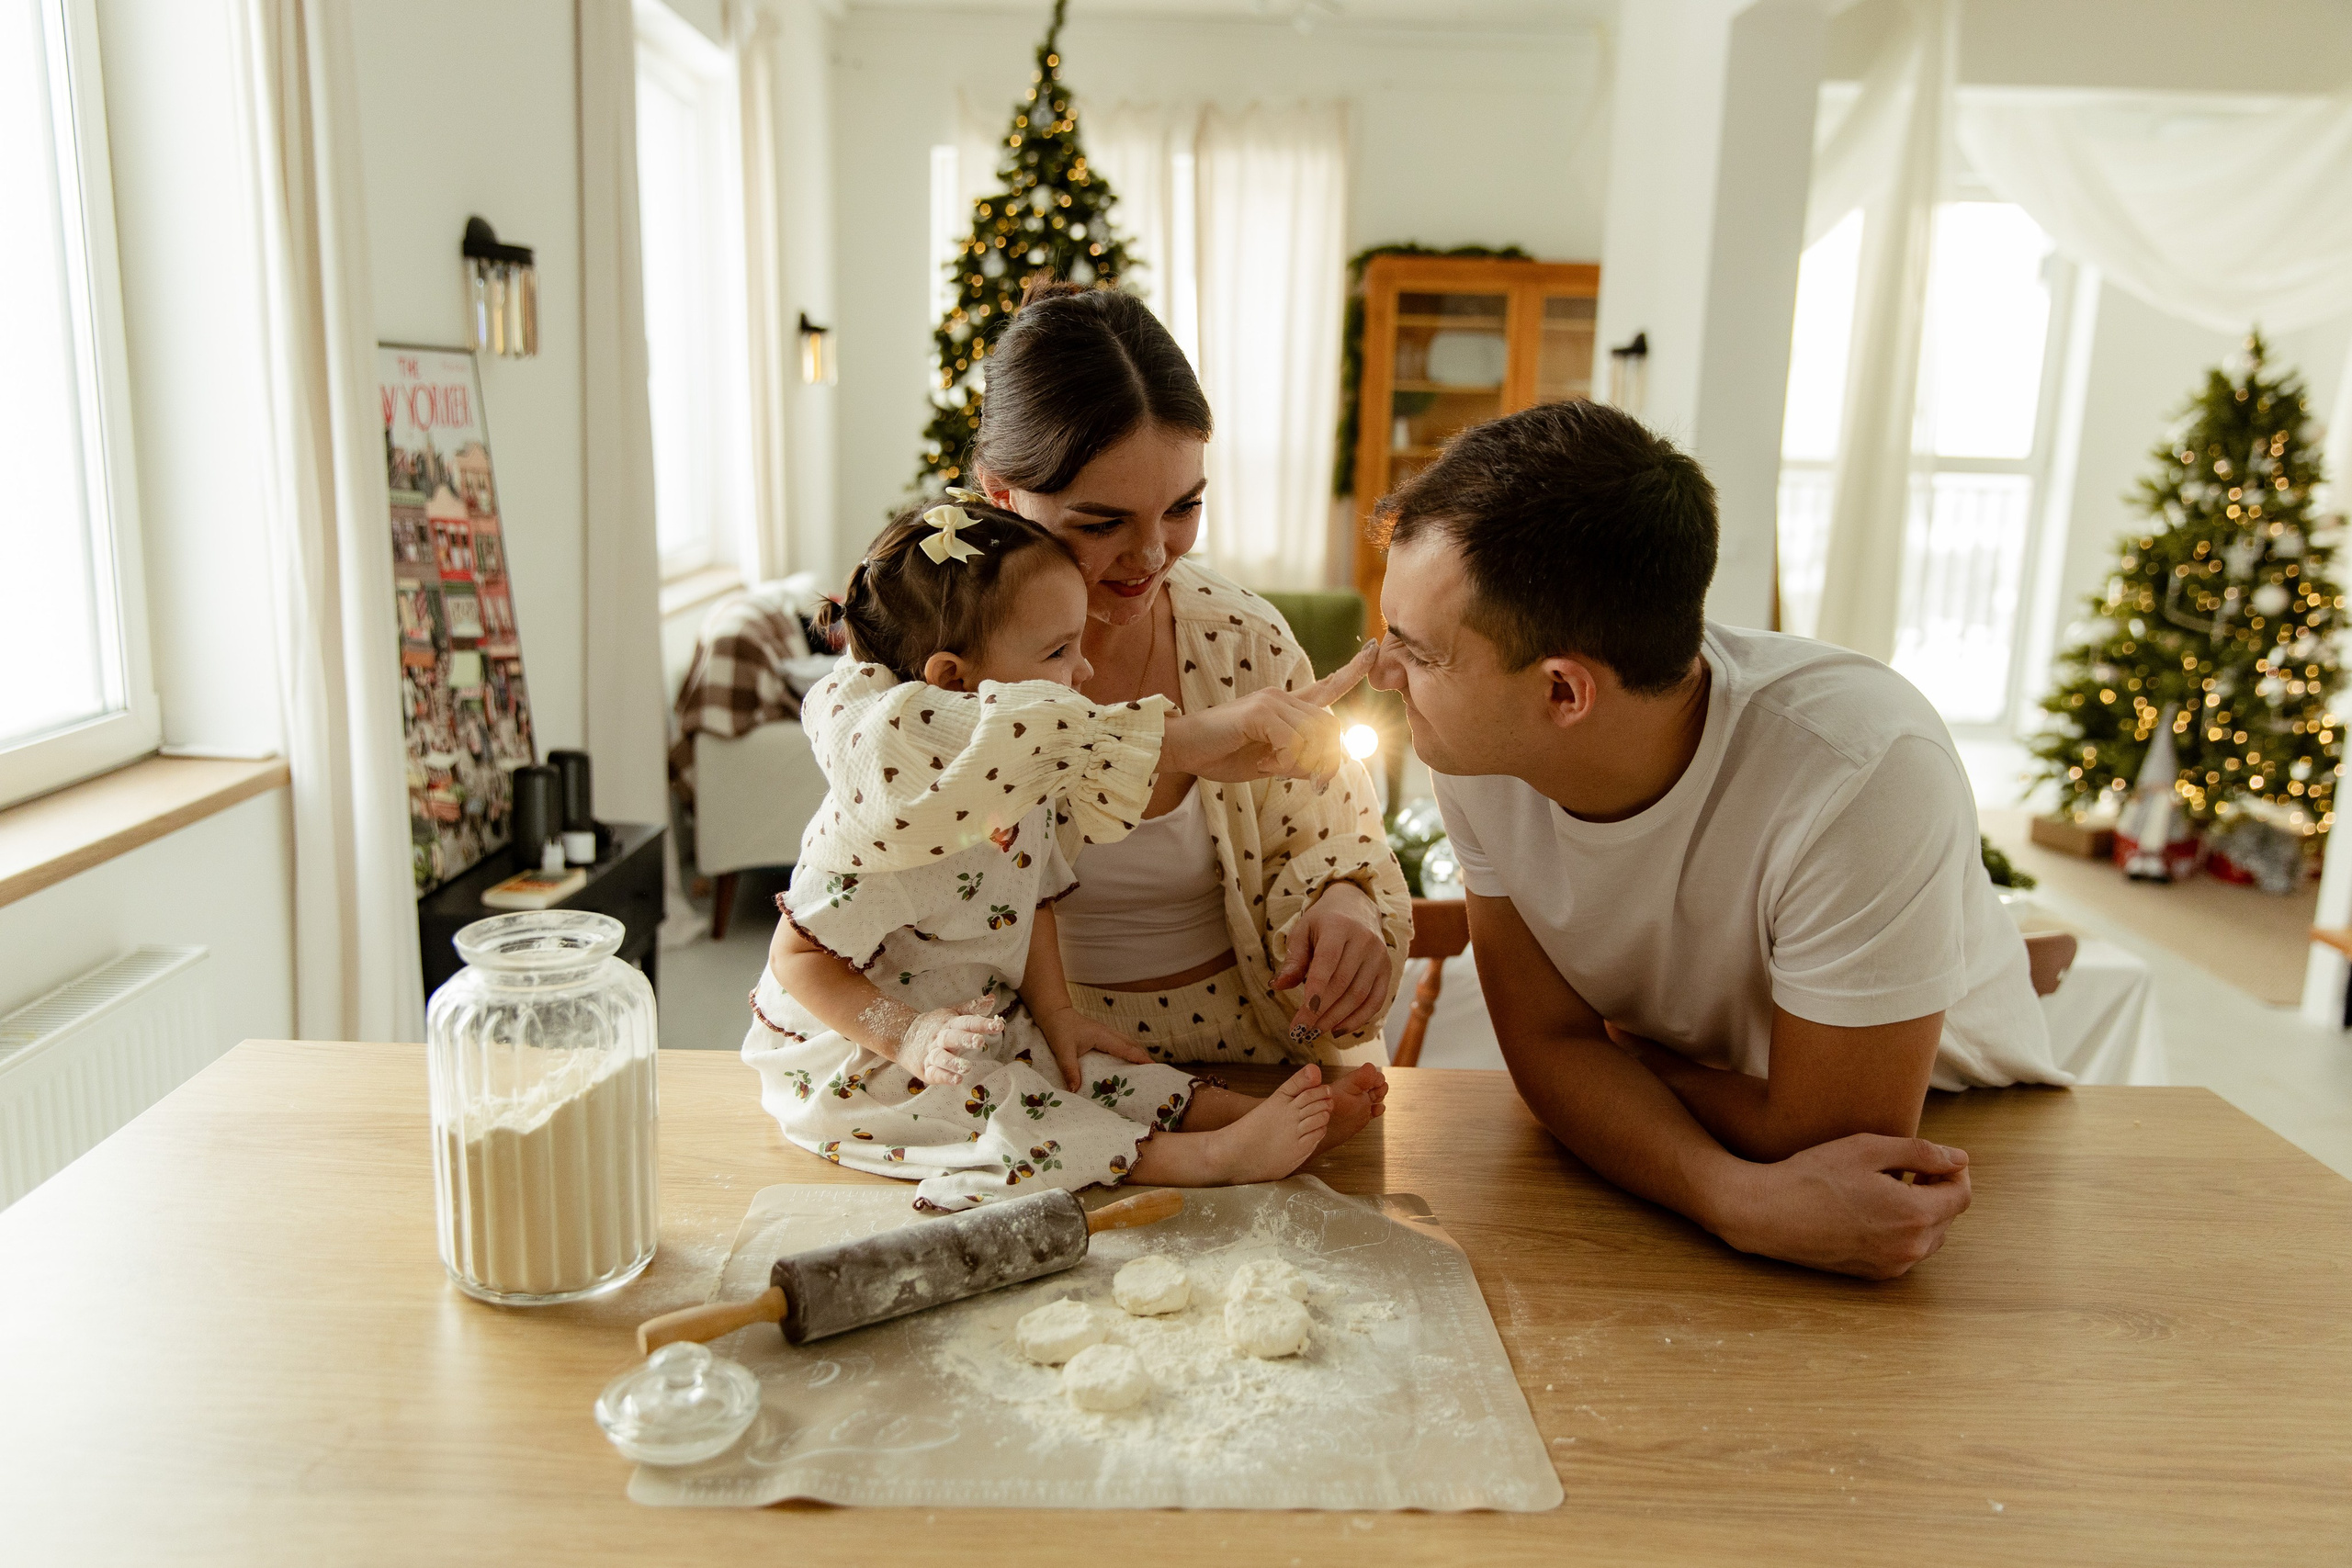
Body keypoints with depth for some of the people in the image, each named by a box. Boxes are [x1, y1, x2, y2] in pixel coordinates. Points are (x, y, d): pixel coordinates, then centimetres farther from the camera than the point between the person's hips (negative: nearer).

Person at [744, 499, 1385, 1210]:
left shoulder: (1024, 785, -2)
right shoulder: (889, 821, -29)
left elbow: (1031, 903, 10)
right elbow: (799, 957, -23)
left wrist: (1056, 1013, -1)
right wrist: (908, 1038, -31)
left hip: (988, 1029, 8)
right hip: (857, 1068, -8)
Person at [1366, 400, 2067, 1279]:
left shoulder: (1866, 770, -34)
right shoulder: (1478, 743, -19)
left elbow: (1827, 1135, -25)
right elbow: (1549, 1043, -14)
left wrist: (1623, 1047, -11)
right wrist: (1736, 1195, -30)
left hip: (1941, 1135, -1)